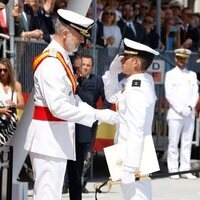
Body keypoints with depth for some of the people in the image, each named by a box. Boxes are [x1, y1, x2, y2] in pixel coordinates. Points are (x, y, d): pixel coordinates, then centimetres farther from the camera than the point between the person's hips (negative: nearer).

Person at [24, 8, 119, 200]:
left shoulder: (62, 58, 13)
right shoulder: (51, 63, -20)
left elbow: (71, 99, 18)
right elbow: (58, 106, -27)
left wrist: (98, 113, 5)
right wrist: (97, 115, -26)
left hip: (57, 136, 11)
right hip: (49, 136, -11)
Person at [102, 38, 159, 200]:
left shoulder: (136, 92, -21)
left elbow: (135, 133, -25)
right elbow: (112, 96, 23)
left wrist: (128, 167, -25)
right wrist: (113, 71, 7)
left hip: (134, 156, -10)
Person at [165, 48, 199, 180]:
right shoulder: (170, 75, 3)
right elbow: (169, 95, -4)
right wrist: (181, 109, -12)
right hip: (175, 113, -4)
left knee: (187, 143, 2)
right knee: (174, 143, -5)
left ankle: (185, 170, 3)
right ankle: (173, 170, -2)